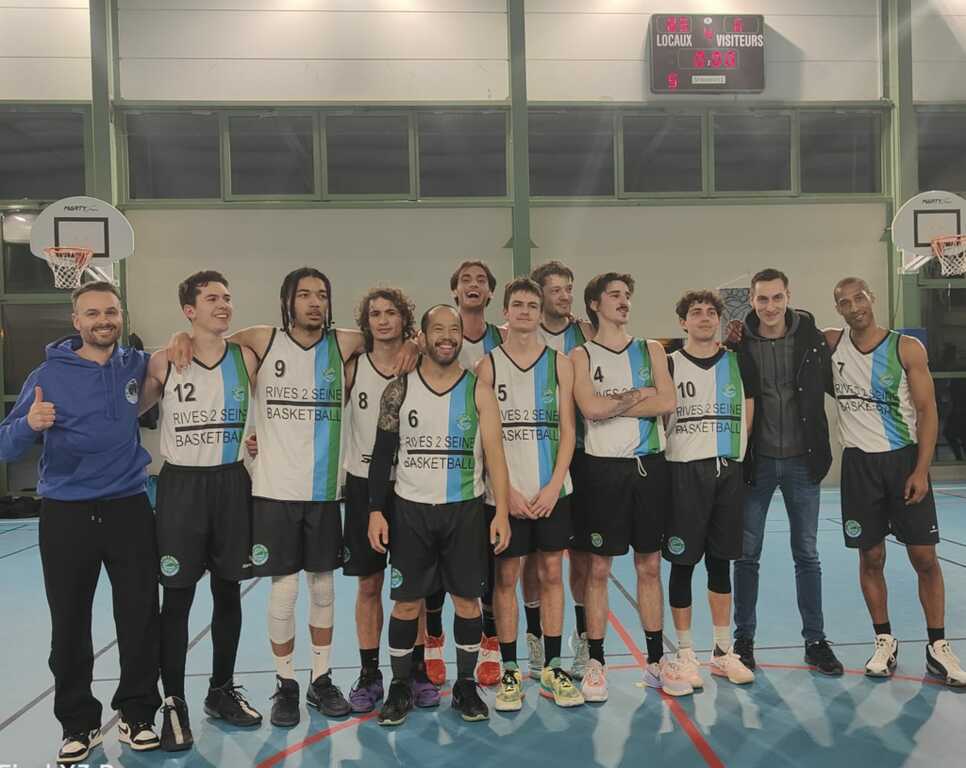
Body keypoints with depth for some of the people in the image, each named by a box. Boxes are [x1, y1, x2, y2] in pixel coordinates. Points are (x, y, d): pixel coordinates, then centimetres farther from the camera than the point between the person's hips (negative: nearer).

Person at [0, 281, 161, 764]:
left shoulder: (138, 366, 3)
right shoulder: (49, 374, -3)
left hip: (129, 510, 1)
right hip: (66, 516, -1)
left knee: (141, 619, 5)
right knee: (69, 625, 8)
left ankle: (137, 713, 22)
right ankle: (78, 723, 24)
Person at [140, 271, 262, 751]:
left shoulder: (245, 358, 2)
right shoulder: (163, 362, -4)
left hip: (232, 483, 2)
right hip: (181, 484, -2)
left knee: (228, 592, 11)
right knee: (177, 598, 3)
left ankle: (222, 691, 27)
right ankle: (174, 703, 16)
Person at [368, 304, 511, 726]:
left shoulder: (478, 390, 0)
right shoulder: (399, 390, 1)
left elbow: (494, 453, -3)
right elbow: (382, 453, 2)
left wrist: (501, 512, -11)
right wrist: (375, 510, -4)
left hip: (465, 509, 0)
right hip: (411, 509, 0)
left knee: (467, 598, 7)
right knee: (406, 600, 6)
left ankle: (465, 684, 23)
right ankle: (400, 686, 22)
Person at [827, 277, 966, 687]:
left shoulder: (907, 348, -5)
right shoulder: (831, 344, 0)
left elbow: (927, 411, -4)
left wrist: (921, 470, -11)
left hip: (904, 459, -1)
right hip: (859, 463, 1)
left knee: (924, 556, 2)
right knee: (871, 557, 6)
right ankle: (884, 641, 20)